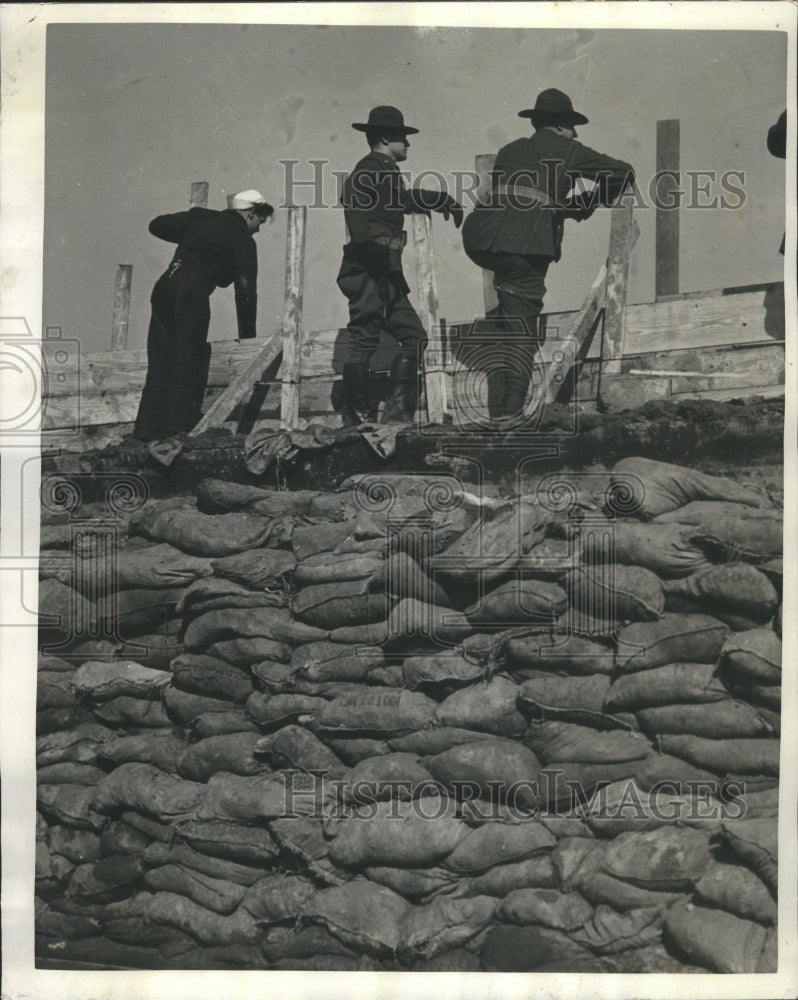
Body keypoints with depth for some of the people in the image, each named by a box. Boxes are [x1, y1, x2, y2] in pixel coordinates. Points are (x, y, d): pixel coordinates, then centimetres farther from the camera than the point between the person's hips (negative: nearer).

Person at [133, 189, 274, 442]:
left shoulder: (200, 217, 21)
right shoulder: (242, 239, 7)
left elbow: (157, 225, 24)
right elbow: (245, 290, 3)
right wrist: (248, 336, 9)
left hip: (165, 284, 6)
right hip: (193, 291, -6)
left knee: (160, 360, 8)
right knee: (189, 362, 0)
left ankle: (147, 428, 7)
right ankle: (177, 428, -3)